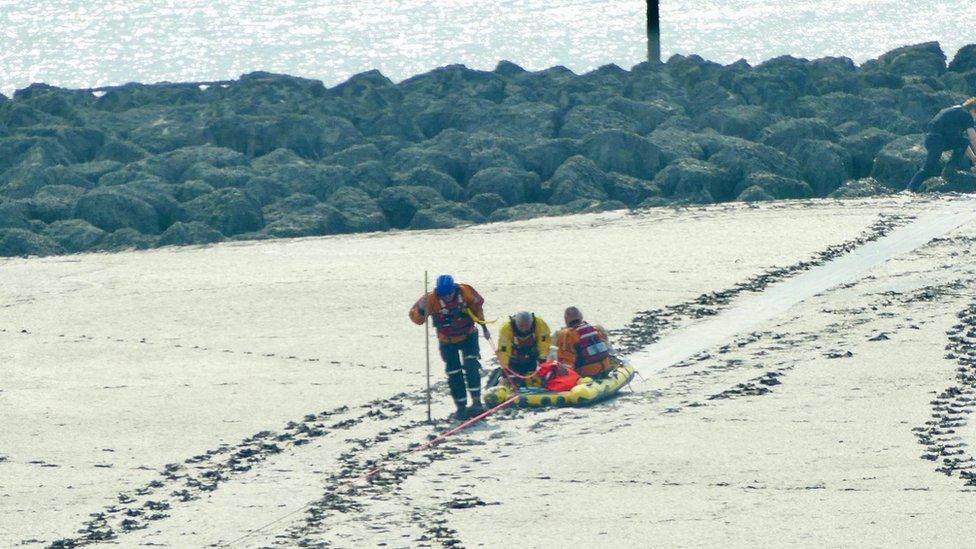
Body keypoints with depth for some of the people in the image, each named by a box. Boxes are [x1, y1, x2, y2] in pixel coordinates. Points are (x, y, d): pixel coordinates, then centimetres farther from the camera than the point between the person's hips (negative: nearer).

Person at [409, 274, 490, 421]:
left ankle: (476, 402, -15)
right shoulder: (432, 299, -23)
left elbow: (477, 306, 1)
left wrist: (483, 327, 8)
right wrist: (421, 309, -45)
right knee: (454, 374, 0)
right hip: (447, 341, 0)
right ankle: (461, 407, 10)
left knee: (471, 367, -16)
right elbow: (416, 317, -22)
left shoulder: (465, 292, -18)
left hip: (468, 336, 0)